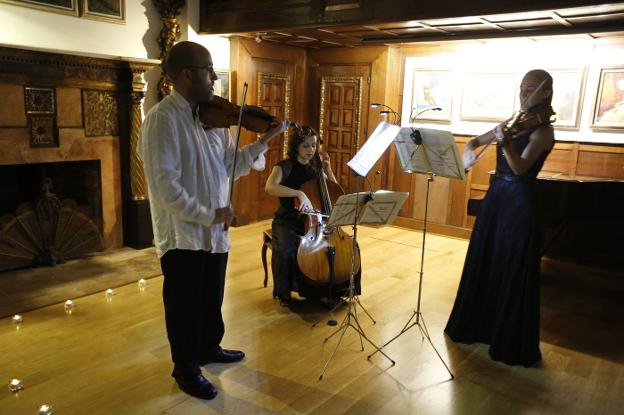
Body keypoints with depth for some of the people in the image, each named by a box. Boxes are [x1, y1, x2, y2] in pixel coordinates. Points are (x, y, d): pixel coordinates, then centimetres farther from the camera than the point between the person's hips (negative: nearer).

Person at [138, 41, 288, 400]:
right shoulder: (162, 118, -18)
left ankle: (210, 347, 46)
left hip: (216, 231, 7)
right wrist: (208, 215, -22)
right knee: (185, 305, 11)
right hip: (183, 233, -7)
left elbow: (231, 166, 8)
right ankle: (186, 368, 31)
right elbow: (165, 187, -25)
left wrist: (264, 141, -2)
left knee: (212, 299, 23)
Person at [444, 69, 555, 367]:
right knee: (482, 266, 15)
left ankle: (512, 343, 16)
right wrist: (468, 154, -3)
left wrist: (506, 144, -42)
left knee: (513, 275, 0)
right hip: (495, 199, 7)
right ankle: (478, 324, 34)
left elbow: (520, 167, -24)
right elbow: (475, 141, 18)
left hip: (519, 204, -7)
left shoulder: (542, 131, -11)